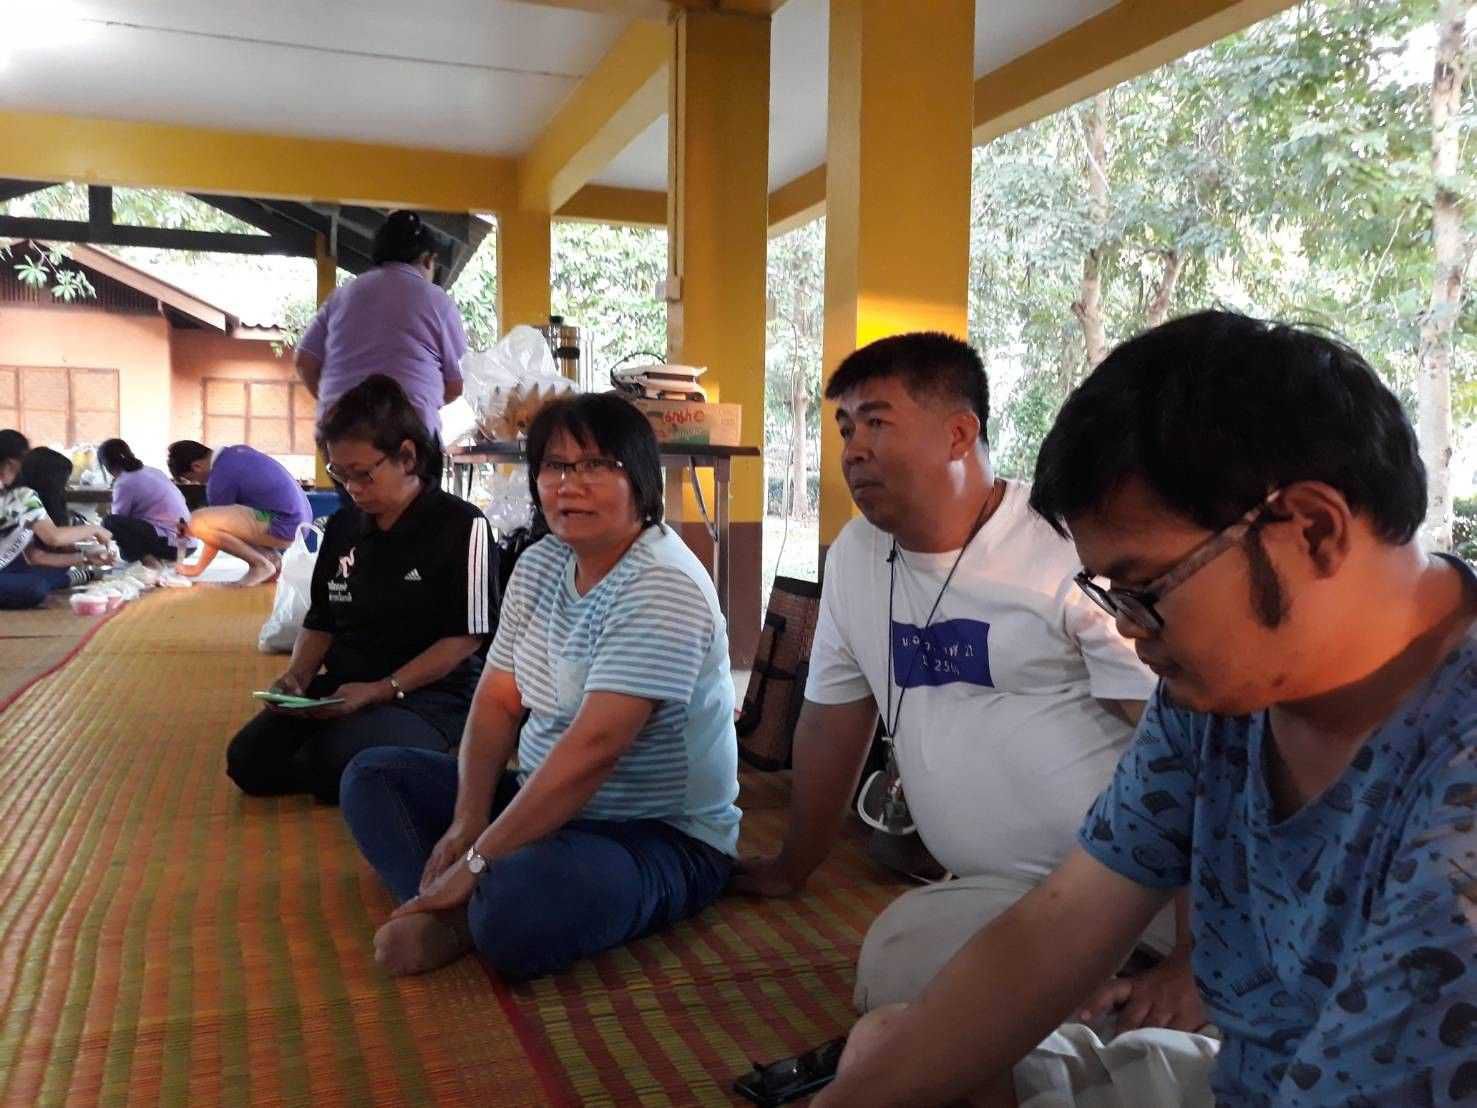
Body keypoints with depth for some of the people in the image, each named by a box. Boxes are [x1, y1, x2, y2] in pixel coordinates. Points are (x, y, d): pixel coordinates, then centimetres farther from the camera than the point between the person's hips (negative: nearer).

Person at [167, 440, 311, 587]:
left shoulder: (221, 477, -11)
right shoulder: (235, 452, 15)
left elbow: (217, 534, -1)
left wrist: (198, 568, 13)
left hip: (283, 527, -10)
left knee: (198, 522, -17)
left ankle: (261, 564, -5)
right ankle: (271, 557, 10)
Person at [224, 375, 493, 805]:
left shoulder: (461, 526, -11)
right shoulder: (342, 526, 11)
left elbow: (466, 636, -13)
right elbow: (321, 621, 18)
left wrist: (382, 690, -18)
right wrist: (297, 676, -2)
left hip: (428, 695, -6)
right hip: (339, 689, 6)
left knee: (340, 771, -31)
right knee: (248, 760, -14)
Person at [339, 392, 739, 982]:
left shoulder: (662, 589, -22)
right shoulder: (540, 563, 5)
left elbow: (593, 748, -28)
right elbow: (497, 700, 5)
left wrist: (478, 861, -24)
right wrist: (468, 820, -10)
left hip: (662, 834, -9)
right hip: (543, 800, 9)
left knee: (517, 904, -39)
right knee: (371, 776, 5)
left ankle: (454, 923, -8)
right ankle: (451, 914, -14)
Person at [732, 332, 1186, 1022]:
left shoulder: (1077, 548, -14)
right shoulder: (855, 555, 8)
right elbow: (831, 724, 19)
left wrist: (1196, 955, -19)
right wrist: (791, 870, 26)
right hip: (1001, 894, 7)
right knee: (893, 958, -21)